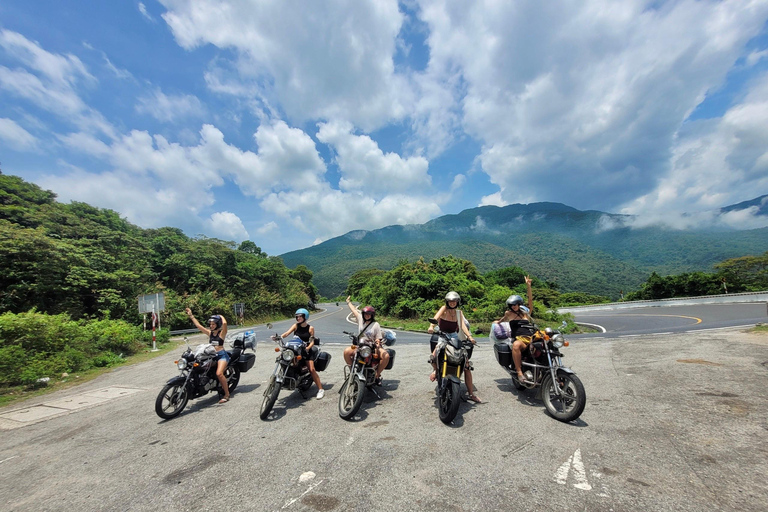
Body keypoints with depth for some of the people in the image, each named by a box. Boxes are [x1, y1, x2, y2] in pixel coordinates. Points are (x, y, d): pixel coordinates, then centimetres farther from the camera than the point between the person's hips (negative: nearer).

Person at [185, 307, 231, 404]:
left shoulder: (222, 333, -3)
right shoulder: (209, 333, 12)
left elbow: (224, 323, -24)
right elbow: (198, 325, 11)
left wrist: (221, 316, -5)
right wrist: (191, 316, 10)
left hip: (222, 355, -7)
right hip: (211, 356, 7)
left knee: (219, 373, -24)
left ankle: (227, 394, -12)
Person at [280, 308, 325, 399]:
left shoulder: (310, 328, -2)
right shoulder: (296, 326, 1)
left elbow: (312, 341, -5)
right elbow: (287, 333, -13)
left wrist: (308, 348, -24)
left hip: (306, 350, -4)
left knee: (312, 369, -14)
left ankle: (321, 389, -6)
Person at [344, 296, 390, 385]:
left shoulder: (376, 325, -2)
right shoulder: (360, 319, 7)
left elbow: (378, 339, -3)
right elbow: (354, 310, 20)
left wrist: (378, 343, -25)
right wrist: (348, 302, 32)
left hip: (373, 347, -3)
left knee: (386, 356, -29)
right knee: (346, 351, -23)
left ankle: (377, 374, -6)